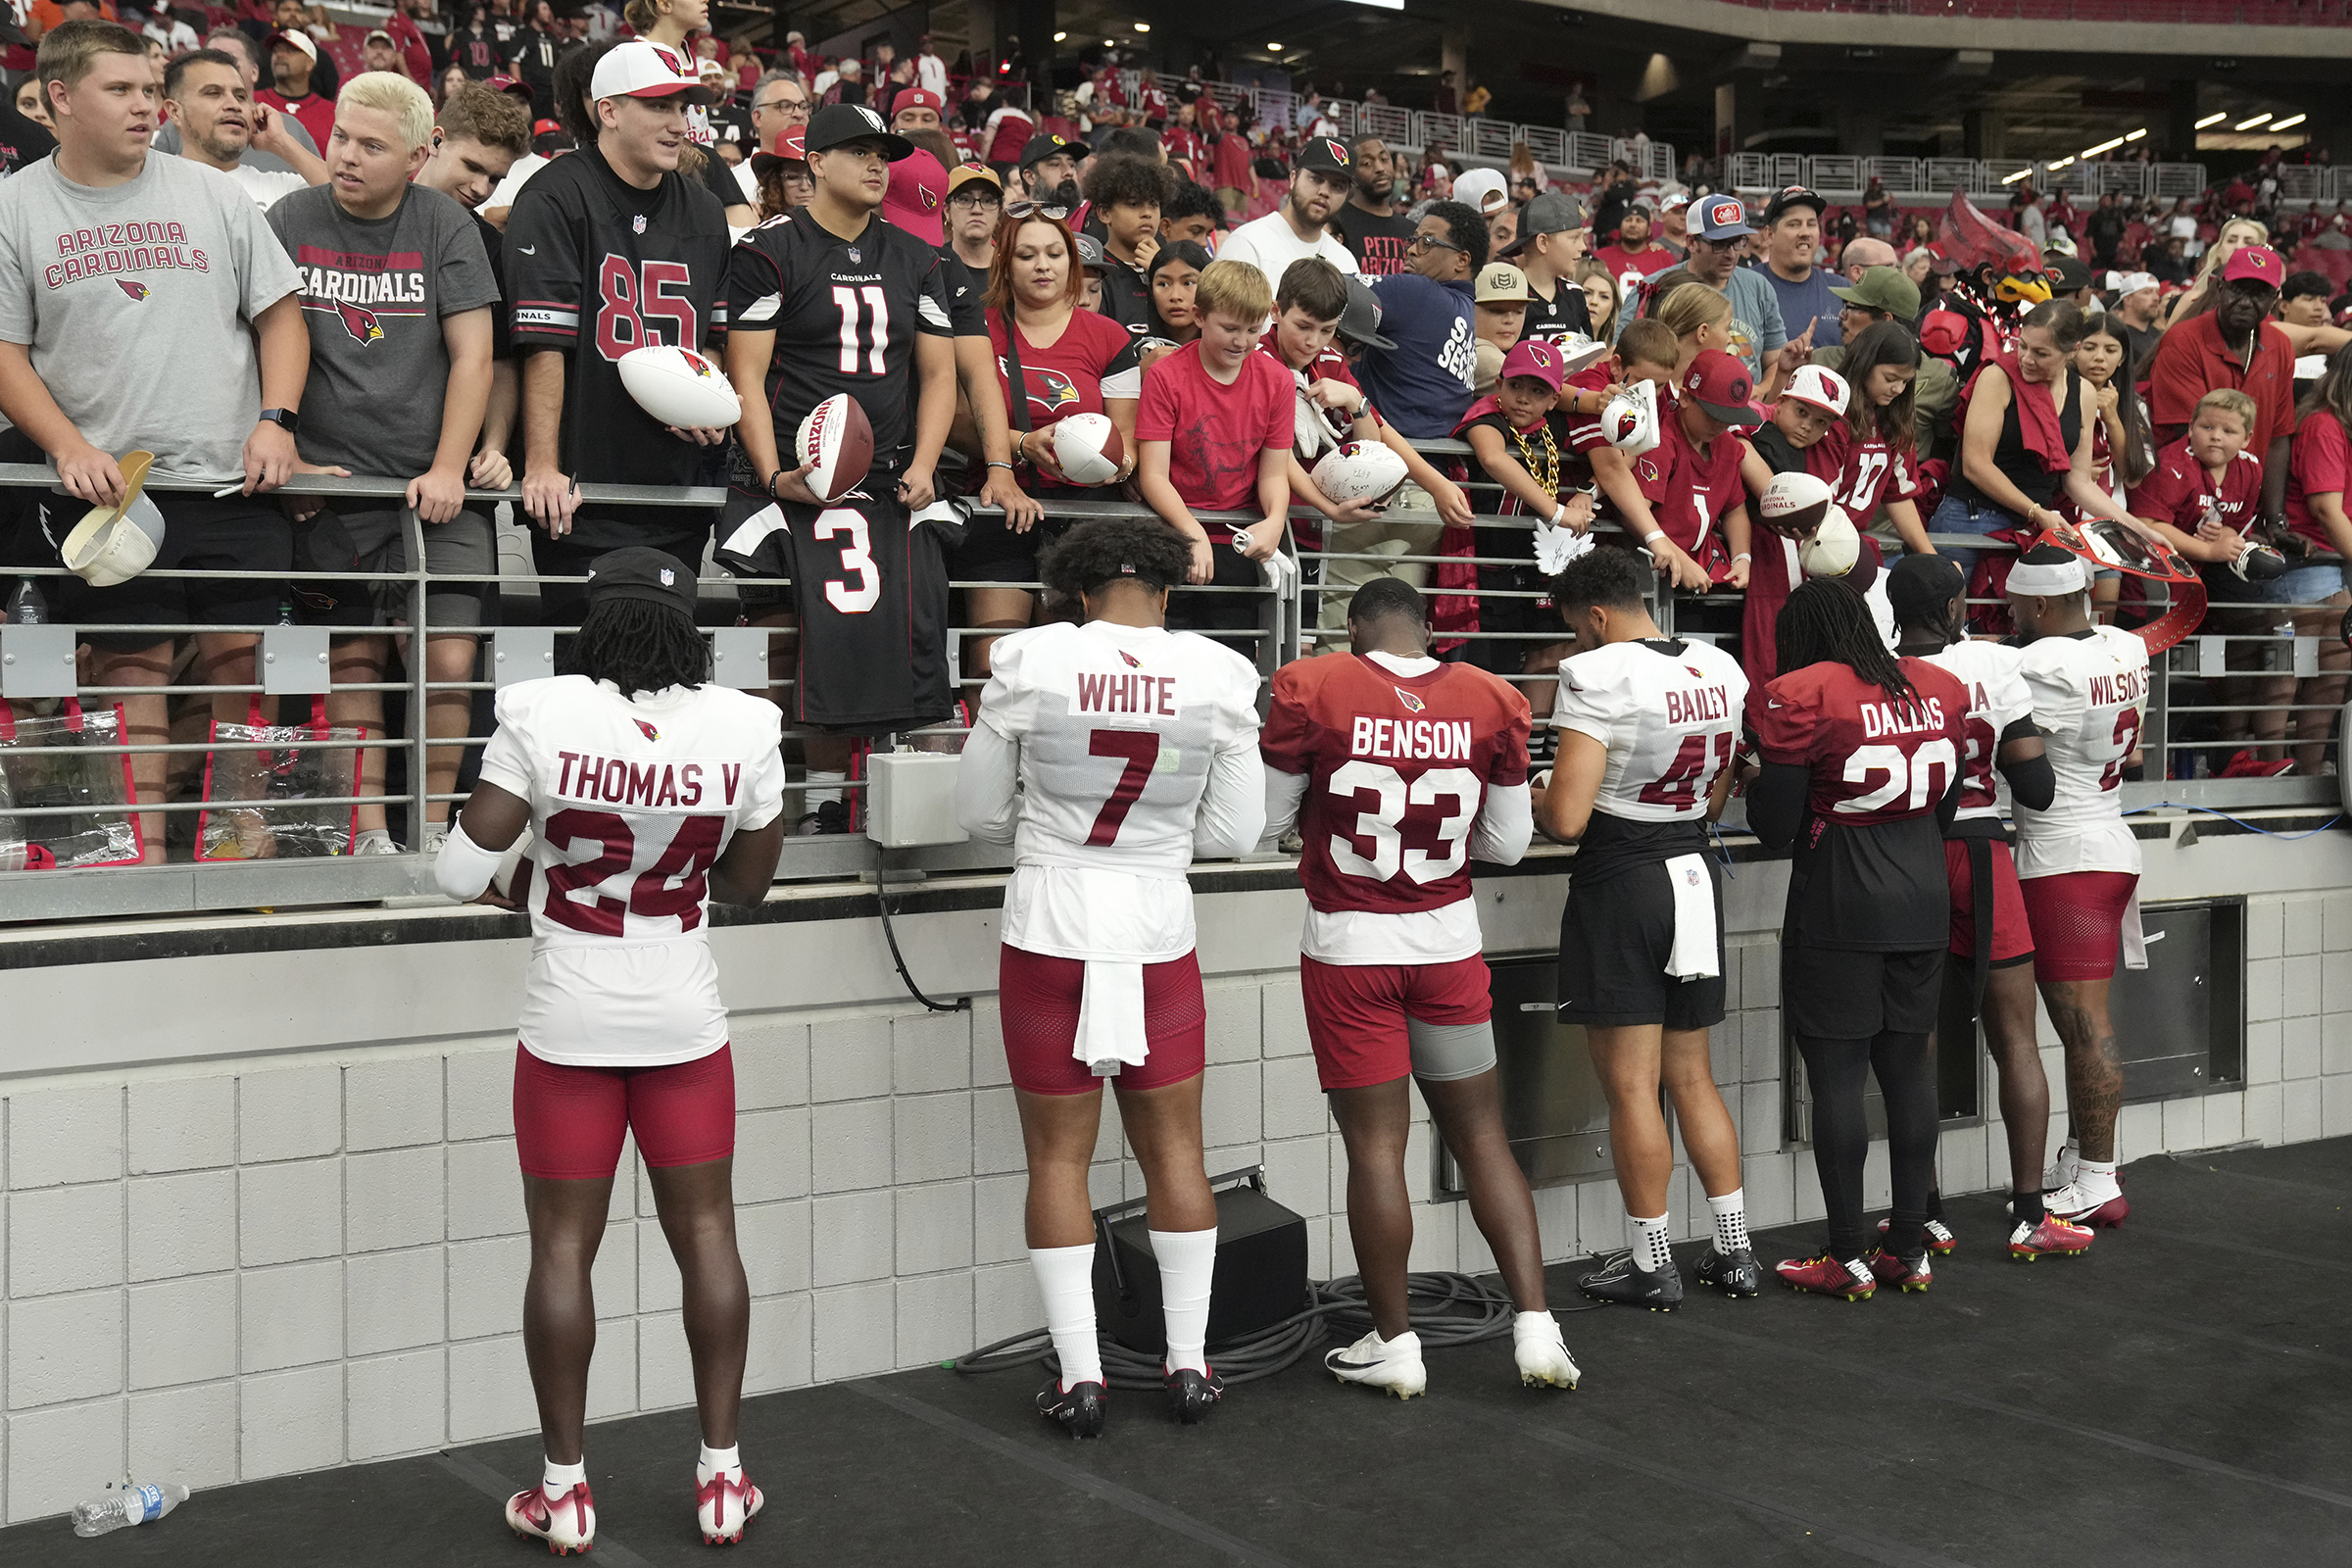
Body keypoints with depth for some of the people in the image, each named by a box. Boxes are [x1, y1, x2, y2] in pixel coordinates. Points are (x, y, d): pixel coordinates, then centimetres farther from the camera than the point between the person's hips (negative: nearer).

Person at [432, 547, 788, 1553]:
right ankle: (721, 1477, 18)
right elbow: (749, 883, 4)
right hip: (686, 1021, 2)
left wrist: (535, 896, 7)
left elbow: (460, 871, -12)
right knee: (706, 1233, 11)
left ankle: (565, 1491, 17)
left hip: (568, 1026, -1)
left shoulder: (541, 716, -14)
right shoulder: (741, 728, -8)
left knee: (563, 1247, 8)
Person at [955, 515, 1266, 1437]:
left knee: (1059, 1157, 9)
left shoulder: (1030, 660, -7)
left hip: (1049, 928, -1)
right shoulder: (1219, 674, -4)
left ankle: (1080, 1377, 12)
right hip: (1159, 932, 1)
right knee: (1175, 1152, 14)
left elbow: (980, 814, 1)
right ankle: (1188, 1363, 21)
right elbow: (1234, 833, 1)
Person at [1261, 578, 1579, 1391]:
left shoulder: (1310, 690, -9)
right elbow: (1508, 844, 5)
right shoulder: (1491, 701, -2)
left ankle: (1394, 1345, 15)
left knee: (1376, 1145, 5)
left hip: (1348, 948, -2)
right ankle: (1535, 1327, 10)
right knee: (1482, 1135, 12)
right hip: (1448, 942, 2)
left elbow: (1267, 820, -1)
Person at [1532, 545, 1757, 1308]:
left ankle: (1650, 1265, 10)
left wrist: (1527, 801, 0)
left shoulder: (1597, 675, -16)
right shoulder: (1722, 669, 6)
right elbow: (1719, 796, 15)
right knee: (1691, 1077, 17)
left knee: (1631, 1087, 2)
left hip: (1620, 881, -7)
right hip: (1696, 873, 7)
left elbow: (1567, 817, -20)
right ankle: (1734, 1251, 22)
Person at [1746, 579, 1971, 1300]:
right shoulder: (1939, 689, 8)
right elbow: (1946, 807, 16)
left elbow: (1775, 827, -9)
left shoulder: (1800, 697, -11)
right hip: (1924, 900, 6)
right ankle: (1909, 1248, 17)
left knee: (1836, 1071, 0)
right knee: (1909, 1063, 11)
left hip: (1838, 912, -6)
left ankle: (1847, 1258, 3)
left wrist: (1756, 783, 10)